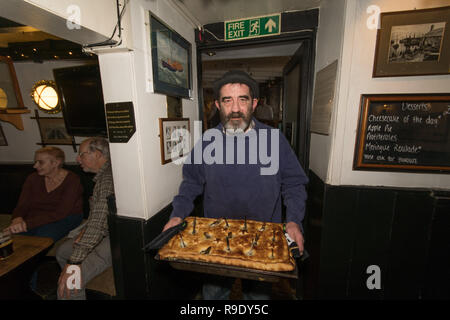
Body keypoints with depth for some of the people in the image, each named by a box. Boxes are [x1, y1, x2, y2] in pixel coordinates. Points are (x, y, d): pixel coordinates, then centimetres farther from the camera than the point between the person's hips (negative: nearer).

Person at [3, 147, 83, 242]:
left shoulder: (72, 180, -16)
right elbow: (22, 206, -2)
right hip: (36, 217, 5)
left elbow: (60, 213, -22)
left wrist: (27, 223, -30)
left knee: (42, 236, -30)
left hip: (66, 218, -4)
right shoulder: (33, 178, 2)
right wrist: (17, 219, -25)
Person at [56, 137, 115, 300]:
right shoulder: (102, 174, 11)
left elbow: (98, 222, -31)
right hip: (107, 231, 11)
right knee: (62, 252, 22)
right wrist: (86, 229, 6)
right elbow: (97, 212, 22)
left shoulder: (109, 178, -26)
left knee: (68, 285, -20)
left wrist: (74, 262, -30)